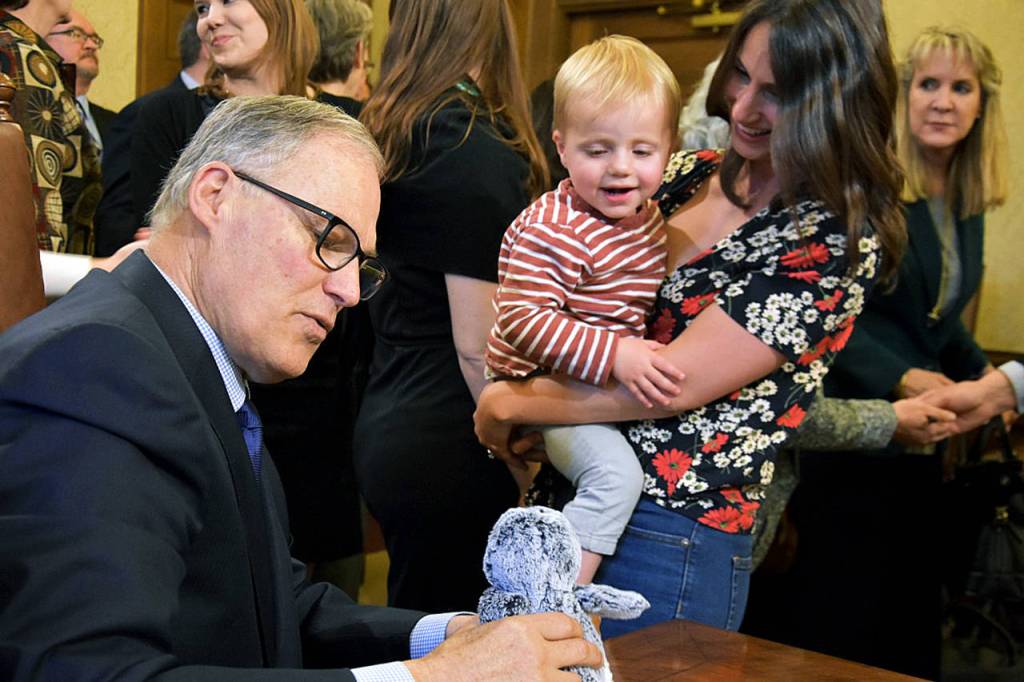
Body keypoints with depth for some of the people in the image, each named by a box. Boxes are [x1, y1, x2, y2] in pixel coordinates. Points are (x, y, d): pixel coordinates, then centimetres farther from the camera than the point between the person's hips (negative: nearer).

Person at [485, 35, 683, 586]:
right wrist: (615, 355, -34)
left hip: (612, 385, 10)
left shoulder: (645, 217, 6)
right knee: (615, 473, -27)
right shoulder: (551, 231, -23)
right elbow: (521, 318, -29)